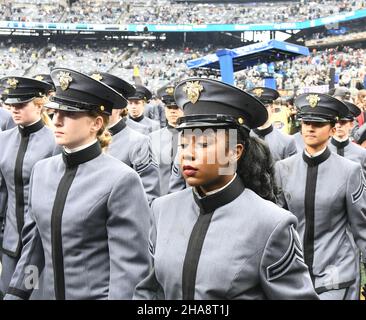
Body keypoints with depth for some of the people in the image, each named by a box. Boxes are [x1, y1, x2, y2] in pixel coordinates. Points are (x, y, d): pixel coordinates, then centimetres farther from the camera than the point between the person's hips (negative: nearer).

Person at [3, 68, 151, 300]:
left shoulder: (121, 179, -18)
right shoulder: (42, 170, 2)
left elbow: (130, 266, -18)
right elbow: (34, 244, 10)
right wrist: (16, 293, 9)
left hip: (97, 294, -5)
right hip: (49, 292, 6)